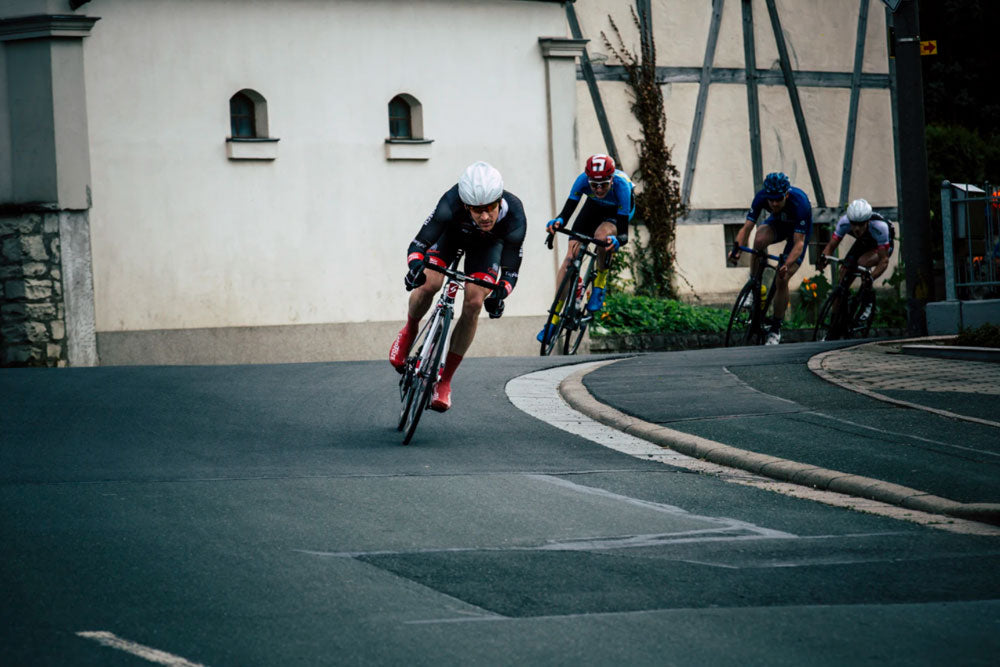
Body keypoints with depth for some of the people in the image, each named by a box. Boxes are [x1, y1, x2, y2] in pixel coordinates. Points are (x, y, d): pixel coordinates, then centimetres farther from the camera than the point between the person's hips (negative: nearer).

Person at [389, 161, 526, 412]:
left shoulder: (514, 217, -40)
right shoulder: (451, 205, -43)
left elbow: (510, 271, -34)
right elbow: (418, 244, -40)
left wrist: (500, 294, -55)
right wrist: (415, 265, -62)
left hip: (487, 244, 1)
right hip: (450, 233, -1)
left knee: (473, 304, -16)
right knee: (429, 285, -24)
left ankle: (445, 379, -3)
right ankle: (410, 330, 11)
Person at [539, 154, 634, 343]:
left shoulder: (621, 185, -40)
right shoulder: (583, 180, -34)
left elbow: (623, 233, -40)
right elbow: (567, 211, -32)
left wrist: (616, 241, -62)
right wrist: (557, 222, -54)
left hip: (619, 211, -3)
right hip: (594, 207, 3)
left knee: (602, 235, -37)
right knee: (571, 256, -13)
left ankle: (600, 283, -8)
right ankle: (554, 318, -5)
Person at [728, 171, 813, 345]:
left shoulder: (799, 202, -39)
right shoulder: (761, 197, -29)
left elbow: (799, 243, -39)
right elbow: (746, 227, -28)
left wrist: (787, 265, -55)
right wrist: (736, 249, -46)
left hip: (799, 230, -3)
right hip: (778, 223, 3)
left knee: (782, 279, -14)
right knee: (760, 239, -34)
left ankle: (775, 328, 2)